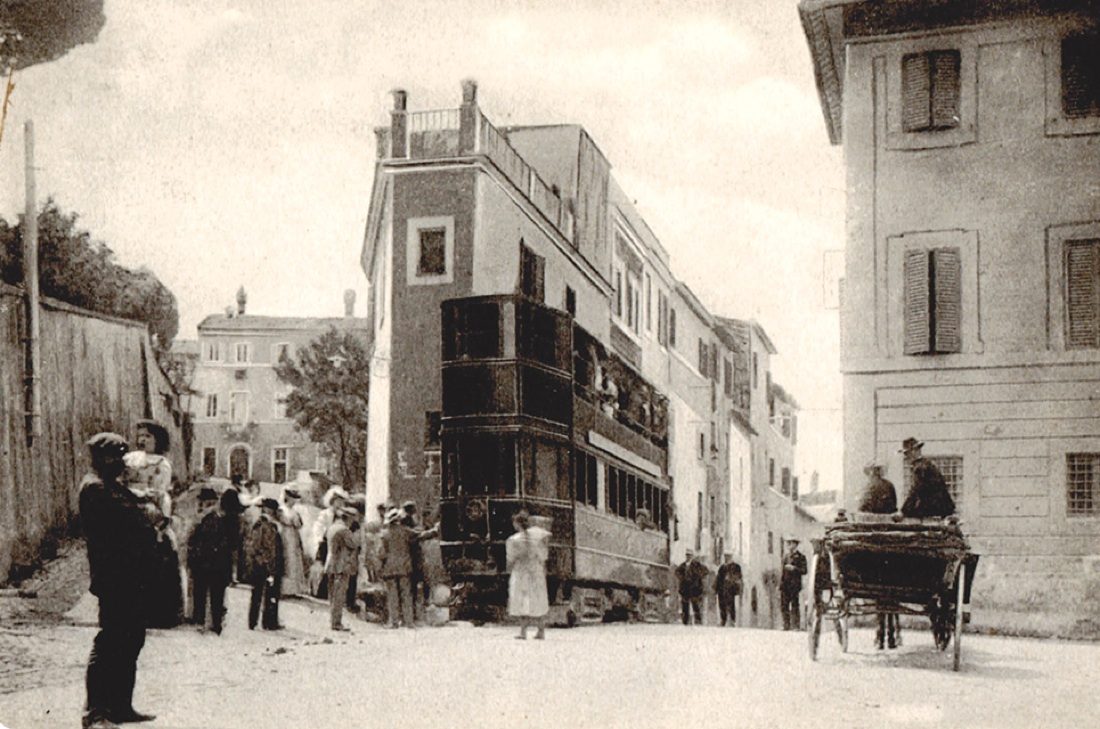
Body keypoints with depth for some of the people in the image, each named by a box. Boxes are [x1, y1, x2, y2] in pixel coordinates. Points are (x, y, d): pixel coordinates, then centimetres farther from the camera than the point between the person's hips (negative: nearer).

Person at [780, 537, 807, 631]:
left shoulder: (800, 557, -2)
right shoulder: (785, 556, 18)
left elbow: (804, 570, -9)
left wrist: (793, 568, -20)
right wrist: (781, 584, 14)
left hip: (794, 585, -6)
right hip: (785, 586, 6)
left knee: (794, 606, -5)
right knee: (783, 606, 3)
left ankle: (796, 626, -2)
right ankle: (786, 626, 9)